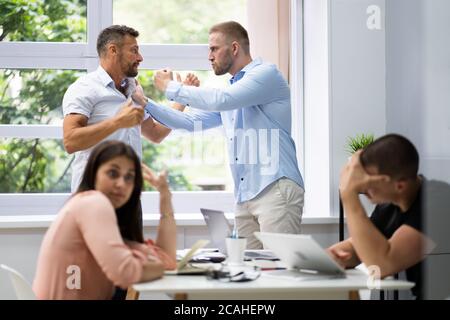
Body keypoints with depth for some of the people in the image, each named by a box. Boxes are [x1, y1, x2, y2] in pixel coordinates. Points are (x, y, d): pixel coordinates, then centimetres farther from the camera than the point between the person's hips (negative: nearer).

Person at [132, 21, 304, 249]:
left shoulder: (266, 74, -5)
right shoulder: (231, 89, 23)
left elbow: (219, 101, -17)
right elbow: (191, 122, 23)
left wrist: (171, 87, -6)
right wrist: (145, 103, 16)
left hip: (276, 189, -8)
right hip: (244, 197, 8)